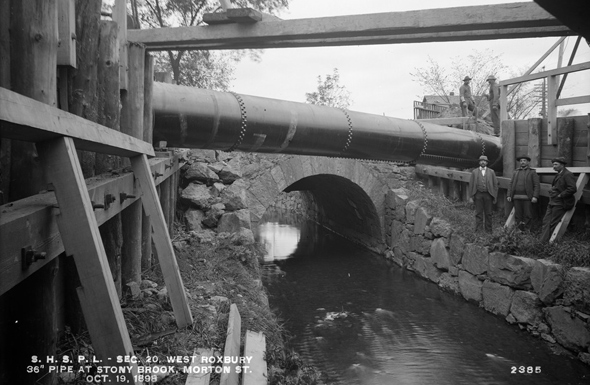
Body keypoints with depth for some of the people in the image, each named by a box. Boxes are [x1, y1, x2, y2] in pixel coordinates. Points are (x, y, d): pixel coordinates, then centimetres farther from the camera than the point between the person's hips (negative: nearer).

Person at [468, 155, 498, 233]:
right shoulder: (474, 172, 7)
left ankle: (489, 231, 12)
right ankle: (478, 230, 5)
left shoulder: (491, 172, 8)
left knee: (488, 213, 5)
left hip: (488, 195, 0)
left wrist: (495, 197, 2)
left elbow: (495, 185, 7)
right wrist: (471, 196, -1)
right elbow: (471, 184, 5)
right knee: (478, 213, 1)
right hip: (478, 195, 0)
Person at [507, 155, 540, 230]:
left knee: (527, 215, -3)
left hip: (527, 198, -3)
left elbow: (537, 185, -1)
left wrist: (535, 196, -13)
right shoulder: (516, 172, 17)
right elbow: (511, 184, 14)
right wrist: (509, 195, 3)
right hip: (516, 197, 3)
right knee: (518, 215, 3)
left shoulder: (532, 172, 7)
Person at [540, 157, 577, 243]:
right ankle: (543, 241, 5)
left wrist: (560, 195, -17)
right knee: (546, 222, 5)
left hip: (560, 203, -10)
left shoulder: (568, 175, -13)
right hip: (552, 202, 10)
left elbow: (572, 189, -22)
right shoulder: (559, 175, 17)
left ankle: (546, 242, 1)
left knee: (553, 224, -4)